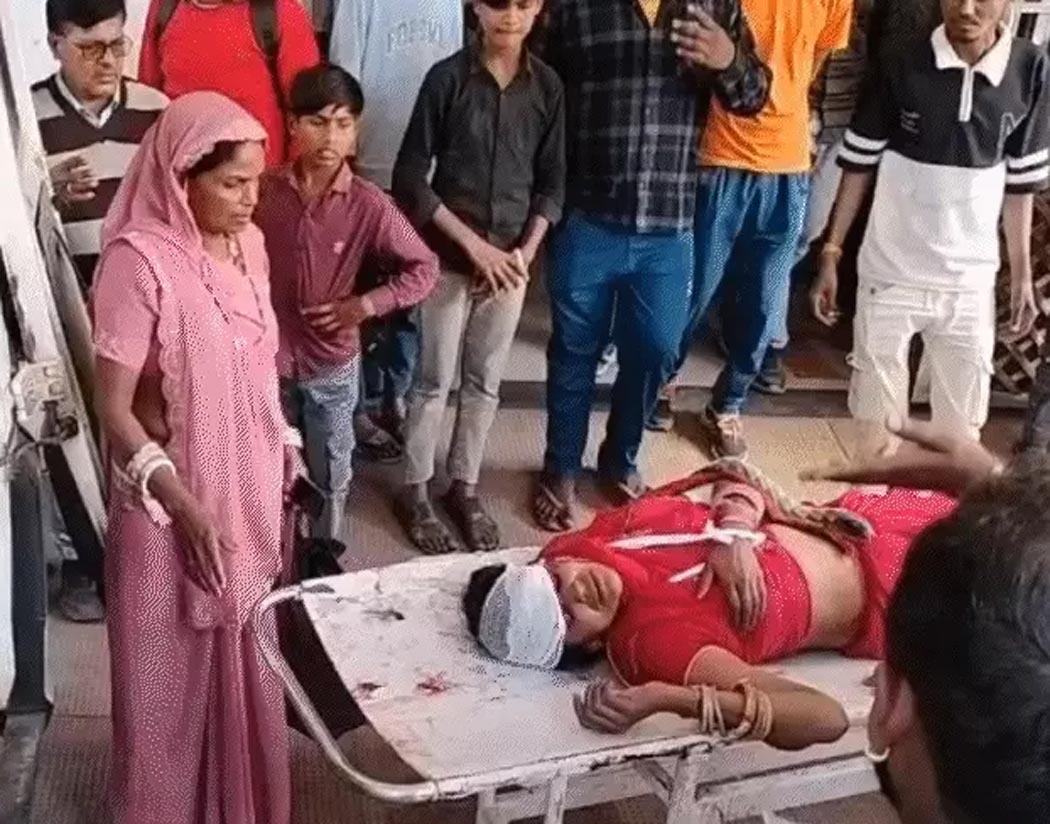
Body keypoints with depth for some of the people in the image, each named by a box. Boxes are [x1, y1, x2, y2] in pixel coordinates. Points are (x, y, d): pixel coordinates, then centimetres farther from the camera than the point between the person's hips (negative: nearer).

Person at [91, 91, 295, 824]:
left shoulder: (248, 243, 0)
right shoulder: (140, 261, -22)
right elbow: (114, 409, -19)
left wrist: (285, 458, 12)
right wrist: (184, 506, -22)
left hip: (249, 488, 7)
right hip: (176, 501, -6)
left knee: (245, 649, 21)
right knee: (175, 664, 11)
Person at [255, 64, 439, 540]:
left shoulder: (369, 205, -13)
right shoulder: (264, 190, -9)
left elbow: (423, 269, -8)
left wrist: (363, 305, -17)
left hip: (332, 366, -1)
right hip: (269, 360, 1)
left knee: (330, 476, 15)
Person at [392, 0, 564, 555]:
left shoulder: (548, 86, 0)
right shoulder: (447, 78, -8)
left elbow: (551, 183, 6)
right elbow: (410, 176, -8)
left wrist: (527, 251, -7)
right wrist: (473, 243, -12)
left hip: (511, 257, 3)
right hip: (449, 256, -3)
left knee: (485, 381, 11)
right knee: (435, 380, 4)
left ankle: (464, 488, 25)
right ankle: (415, 492, 18)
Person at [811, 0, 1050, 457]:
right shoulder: (903, 65, -9)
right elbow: (859, 165, -1)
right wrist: (830, 254, -2)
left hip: (970, 282, 1)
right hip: (891, 274, -1)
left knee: (962, 431, 9)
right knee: (878, 428, 7)